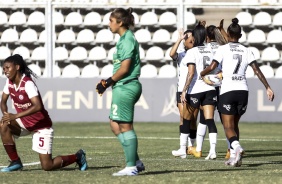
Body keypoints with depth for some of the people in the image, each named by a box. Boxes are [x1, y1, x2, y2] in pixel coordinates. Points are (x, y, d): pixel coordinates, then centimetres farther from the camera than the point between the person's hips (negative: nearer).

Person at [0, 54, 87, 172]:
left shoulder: (27, 84, -25)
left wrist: (15, 116, -42)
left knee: (47, 166, -9)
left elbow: (37, 106, -37)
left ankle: (77, 157, 18)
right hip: (25, 122, 7)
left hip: (41, 126, -7)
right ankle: (15, 162, -9)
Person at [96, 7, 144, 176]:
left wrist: (108, 82, -10)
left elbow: (124, 68, -19)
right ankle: (136, 162, 15)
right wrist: (108, 82, 9)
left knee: (125, 126, -4)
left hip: (125, 87, -10)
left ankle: (132, 167, 1)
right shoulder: (125, 38, 16)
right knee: (115, 124, 13)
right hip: (124, 87, 10)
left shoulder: (127, 39, -13)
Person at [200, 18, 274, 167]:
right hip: (243, 90, 4)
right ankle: (233, 157, 13)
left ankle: (237, 147, -32)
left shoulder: (223, 49, -1)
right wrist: (268, 88, 2)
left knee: (228, 127, -3)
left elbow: (212, 67, -9)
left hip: (227, 91, -4)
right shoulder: (246, 51, 8)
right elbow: (257, 70, 2)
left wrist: (199, 74, 9)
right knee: (235, 124, 19)